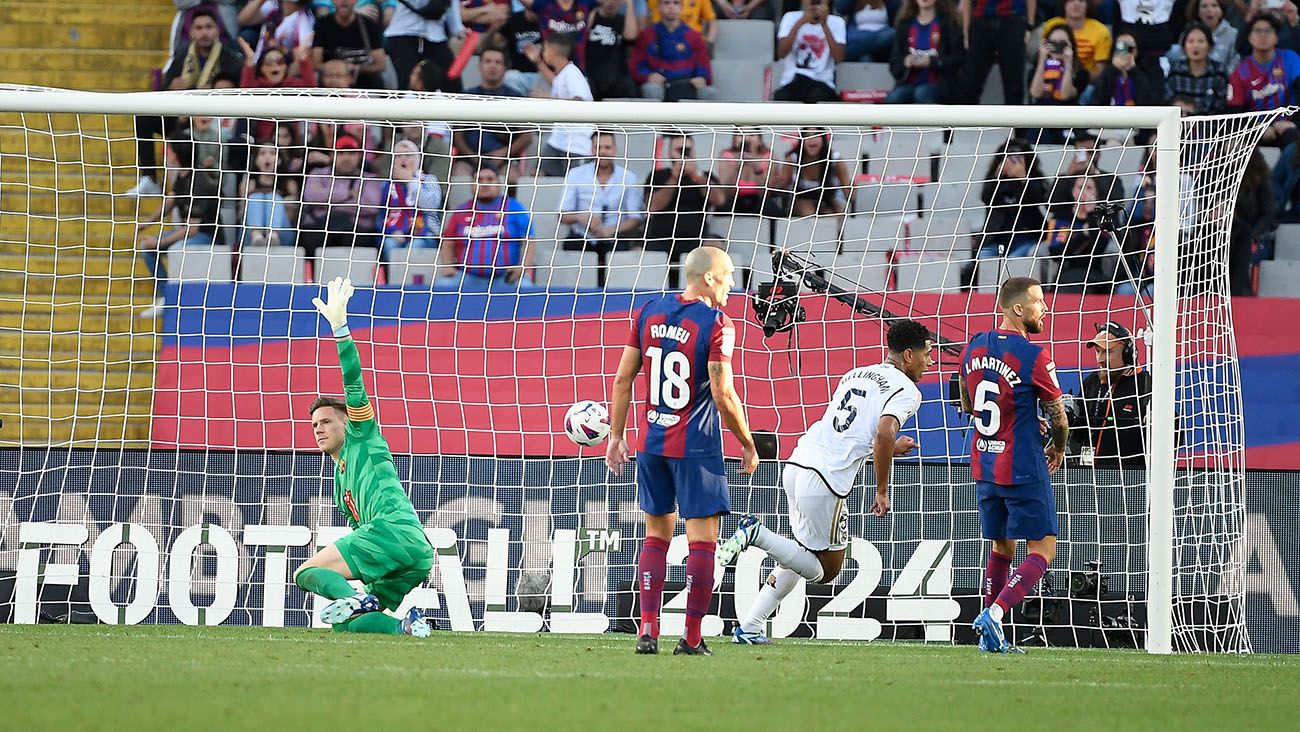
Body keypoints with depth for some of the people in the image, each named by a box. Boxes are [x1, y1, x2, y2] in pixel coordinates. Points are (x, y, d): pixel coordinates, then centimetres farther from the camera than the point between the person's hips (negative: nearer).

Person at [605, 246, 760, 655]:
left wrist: (616, 435, 14)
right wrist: (748, 445, -4)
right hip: (697, 448, -6)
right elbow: (723, 395, -16)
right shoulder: (715, 323, -12)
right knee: (702, 541, 0)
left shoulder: (650, 313, 6)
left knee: (657, 535, 14)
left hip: (652, 443, 6)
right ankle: (692, 639, -1)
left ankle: (647, 631, 6)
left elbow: (623, 379, 7)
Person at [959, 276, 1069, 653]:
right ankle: (994, 614, -17)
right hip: (1023, 469, -7)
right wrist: (1058, 449, 14)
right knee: (1042, 549, 1)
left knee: (1001, 548, 18)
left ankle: (991, 636, 15)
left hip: (983, 465, 7)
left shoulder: (974, 348, 5)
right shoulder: (1034, 357, -16)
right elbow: (1058, 417, -8)